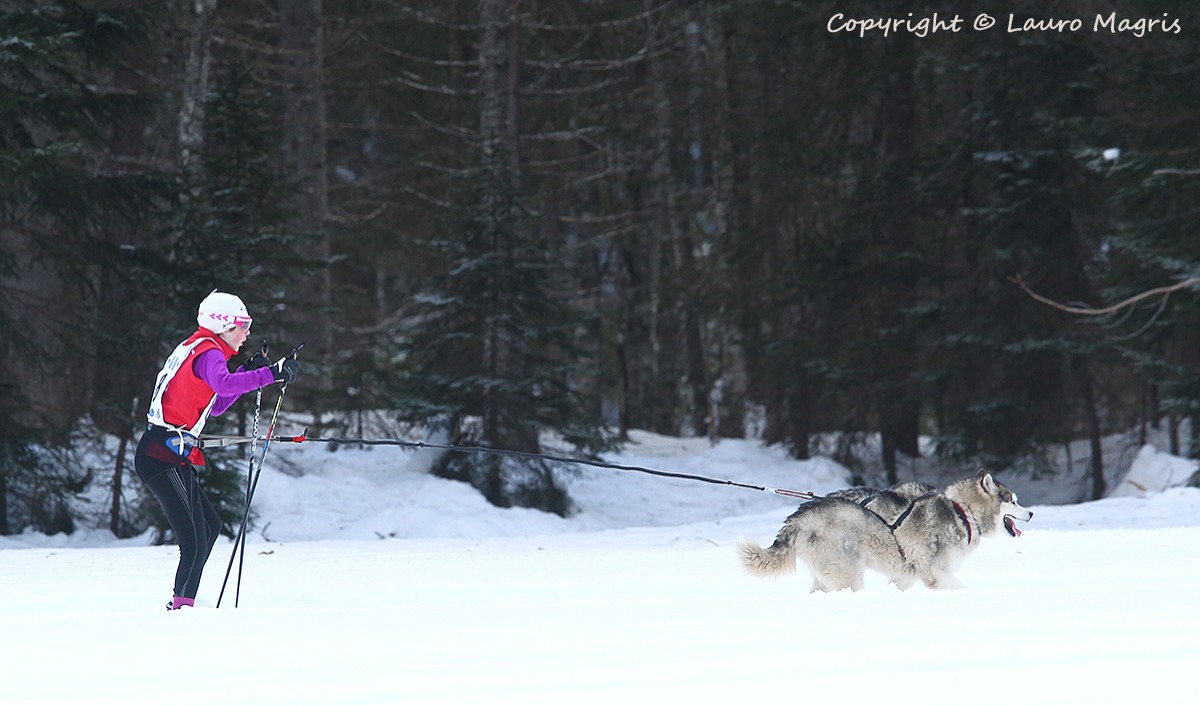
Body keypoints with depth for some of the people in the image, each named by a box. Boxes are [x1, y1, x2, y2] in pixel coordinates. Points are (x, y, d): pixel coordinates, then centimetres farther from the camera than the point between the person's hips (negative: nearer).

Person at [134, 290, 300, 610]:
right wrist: (271, 374, -36)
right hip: (165, 456, -11)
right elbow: (223, 384, -34)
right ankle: (182, 607, -14)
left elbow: (215, 406, 27)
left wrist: (248, 372, 19)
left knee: (210, 527, 20)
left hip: (170, 455, 11)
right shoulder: (207, 353, -10)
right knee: (195, 541, -14)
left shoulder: (194, 349, 20)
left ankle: (181, 604, 23)